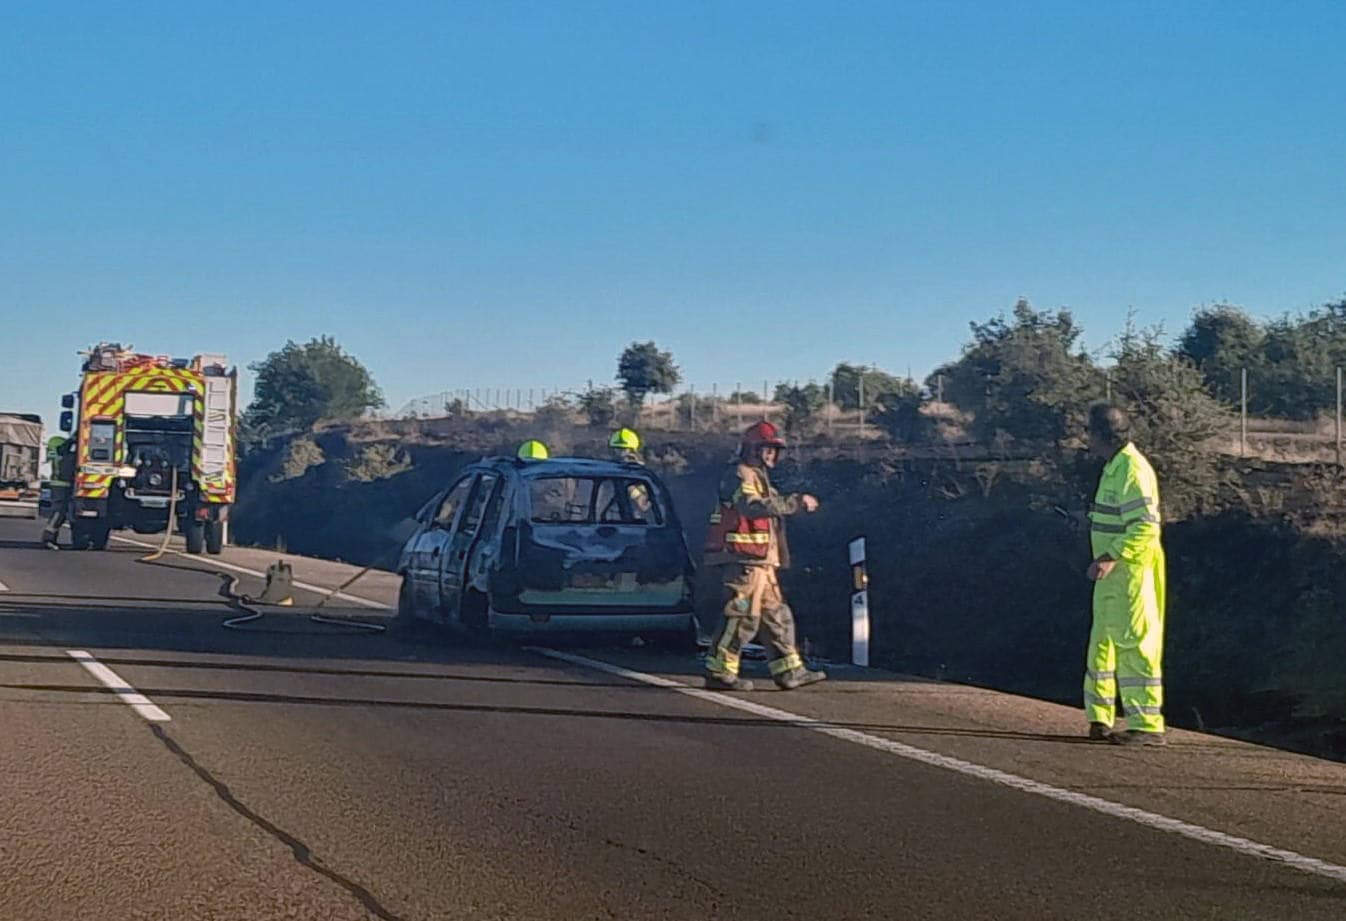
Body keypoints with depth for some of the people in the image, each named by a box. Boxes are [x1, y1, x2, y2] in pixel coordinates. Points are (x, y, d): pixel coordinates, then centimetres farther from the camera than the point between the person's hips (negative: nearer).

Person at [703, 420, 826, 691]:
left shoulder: (758, 476, 24)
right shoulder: (740, 475, -10)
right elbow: (753, 506, -28)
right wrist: (795, 503, -28)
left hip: (760, 562, 11)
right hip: (744, 559, -11)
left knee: (776, 615, 11)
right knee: (743, 617, -10)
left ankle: (789, 671, 14)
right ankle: (719, 672, -5)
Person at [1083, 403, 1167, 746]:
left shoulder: (1133, 470, -17)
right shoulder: (1114, 467, 15)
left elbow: (1145, 527, -24)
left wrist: (1110, 558, -28)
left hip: (1131, 573, -11)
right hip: (1111, 575, 11)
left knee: (1135, 645, -8)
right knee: (1102, 643, 14)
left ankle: (1147, 726, -5)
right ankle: (1100, 720, 22)